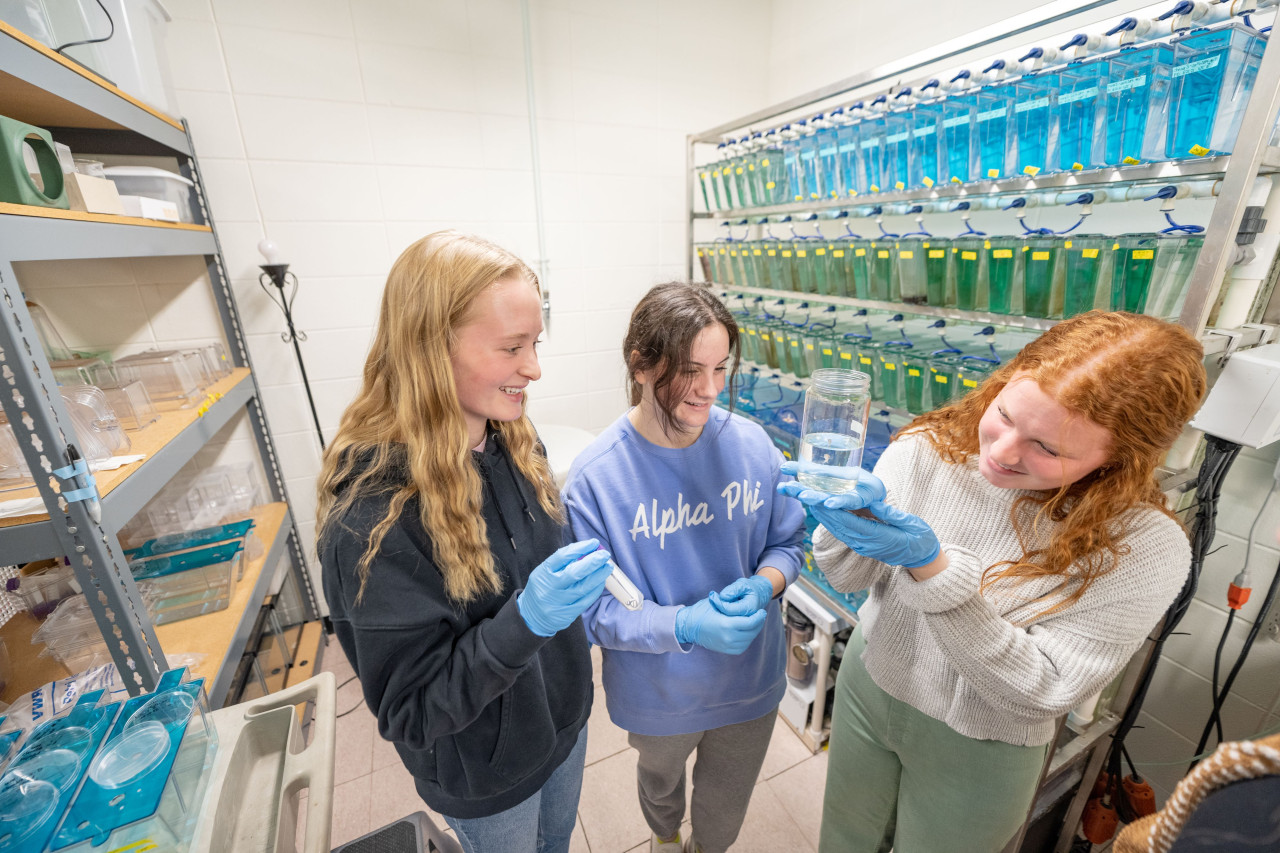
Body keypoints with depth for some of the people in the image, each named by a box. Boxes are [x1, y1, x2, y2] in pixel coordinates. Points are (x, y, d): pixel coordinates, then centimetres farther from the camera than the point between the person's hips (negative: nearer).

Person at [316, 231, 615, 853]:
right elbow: (412, 713, -25)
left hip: (565, 717, 5)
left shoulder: (514, 442, -12)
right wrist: (525, 621, -39)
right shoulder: (372, 517, -33)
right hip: (485, 778, -5)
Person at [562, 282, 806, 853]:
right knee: (660, 781, 35)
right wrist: (684, 625, -34)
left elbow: (788, 541, -4)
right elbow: (592, 609, -21)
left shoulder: (751, 444, -17)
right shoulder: (595, 476, -26)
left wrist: (762, 586, -24)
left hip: (750, 681, 2)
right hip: (658, 695, -1)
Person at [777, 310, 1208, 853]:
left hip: (979, 753, -2)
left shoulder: (1145, 549, -25)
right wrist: (850, 522, -39)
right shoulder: (926, 450, -21)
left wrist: (931, 566, -39)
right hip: (868, 687, 3)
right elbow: (847, 579, -14)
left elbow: (1044, 692, -24)